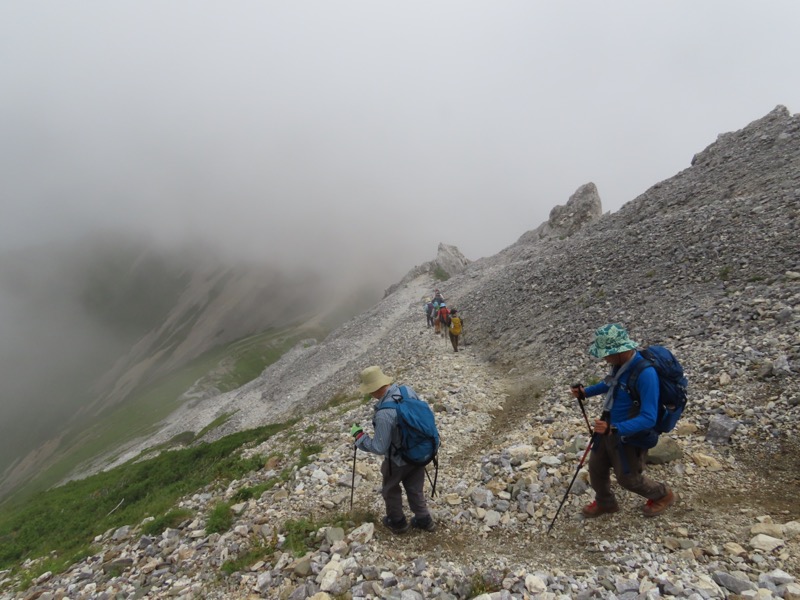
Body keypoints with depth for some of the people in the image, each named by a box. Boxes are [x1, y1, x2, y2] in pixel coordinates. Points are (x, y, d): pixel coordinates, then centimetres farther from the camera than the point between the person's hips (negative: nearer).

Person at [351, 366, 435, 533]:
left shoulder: (384, 414, -36)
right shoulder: (409, 390, -16)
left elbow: (380, 448, -27)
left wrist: (359, 436, -14)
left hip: (399, 460, -6)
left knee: (390, 489, 24)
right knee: (415, 488, 27)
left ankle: (397, 522, 44)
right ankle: (424, 520, 44)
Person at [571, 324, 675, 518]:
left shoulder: (645, 373, -33)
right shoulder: (620, 363, -8)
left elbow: (648, 418, -33)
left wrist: (614, 429, -42)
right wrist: (586, 391, 5)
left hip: (630, 435, -7)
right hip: (609, 426, 7)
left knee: (628, 478, 15)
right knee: (596, 466, 20)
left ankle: (663, 496, 44)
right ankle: (605, 502, 46)